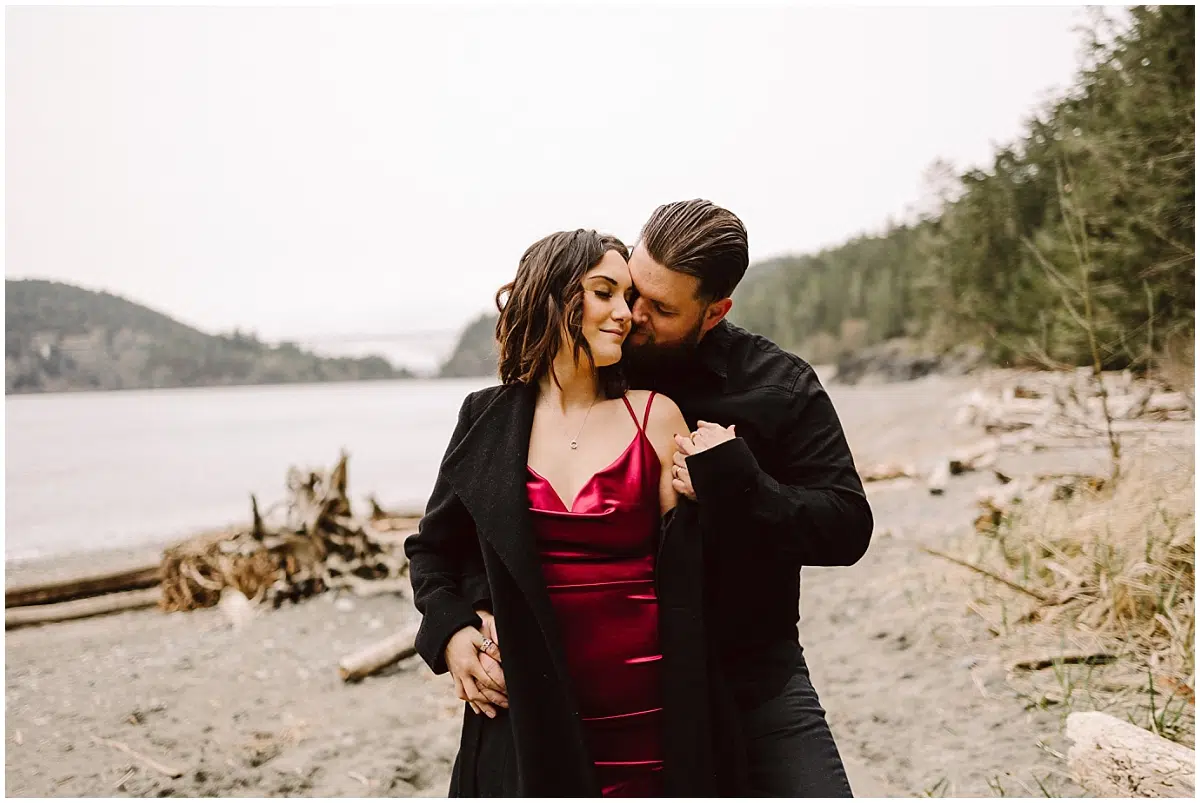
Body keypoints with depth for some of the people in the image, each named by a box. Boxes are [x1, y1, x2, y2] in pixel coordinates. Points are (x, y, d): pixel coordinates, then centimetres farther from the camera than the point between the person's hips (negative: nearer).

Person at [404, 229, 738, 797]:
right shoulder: (488, 419, 3)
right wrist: (451, 631, -1)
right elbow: (431, 547, 13)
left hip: (642, 715, -1)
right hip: (525, 716, 1)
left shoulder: (654, 416, -2)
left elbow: (686, 579, -3)